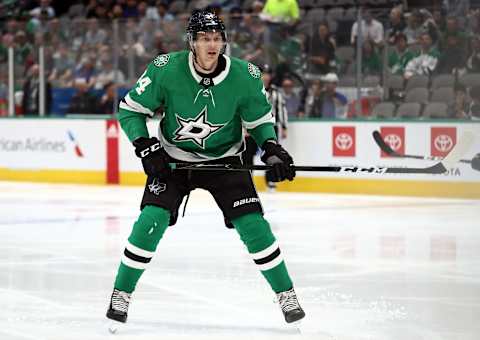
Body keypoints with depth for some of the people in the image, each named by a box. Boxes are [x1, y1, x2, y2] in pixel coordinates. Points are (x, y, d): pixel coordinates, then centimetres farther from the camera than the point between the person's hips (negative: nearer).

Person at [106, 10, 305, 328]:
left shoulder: (245, 76, -17)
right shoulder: (166, 70, -21)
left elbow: (261, 119, 1)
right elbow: (130, 109, -9)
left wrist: (272, 148, -17)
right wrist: (145, 146, -21)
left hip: (224, 158, 1)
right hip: (172, 158, -1)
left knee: (252, 223, -10)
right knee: (152, 220, -17)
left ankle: (286, 294, 5)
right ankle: (121, 293, 0)